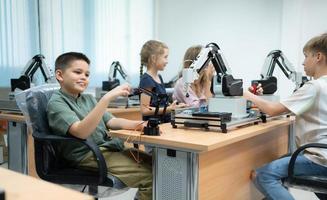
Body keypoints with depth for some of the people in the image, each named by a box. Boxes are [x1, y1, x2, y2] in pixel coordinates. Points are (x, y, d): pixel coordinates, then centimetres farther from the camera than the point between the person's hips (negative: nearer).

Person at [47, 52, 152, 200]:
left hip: (109, 148, 8)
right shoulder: (56, 103, -7)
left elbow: (111, 122, 13)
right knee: (150, 175, -21)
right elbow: (81, 131, -24)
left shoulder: (88, 98, 18)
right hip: (89, 156, -8)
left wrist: (137, 125, -6)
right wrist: (107, 98, -30)